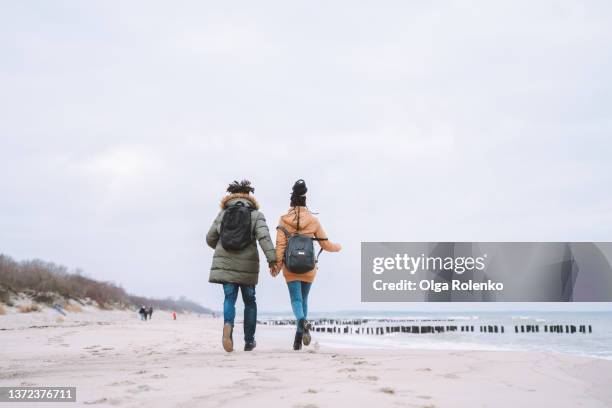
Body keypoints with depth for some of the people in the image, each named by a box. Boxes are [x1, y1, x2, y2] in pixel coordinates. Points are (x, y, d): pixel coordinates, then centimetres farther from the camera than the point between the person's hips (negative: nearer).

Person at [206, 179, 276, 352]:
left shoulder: (222, 214, 10)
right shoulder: (256, 215, 3)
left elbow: (210, 239, 15)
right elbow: (264, 237, -14)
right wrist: (272, 259, -20)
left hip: (224, 263, 1)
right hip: (247, 265, -1)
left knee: (229, 299, 0)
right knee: (249, 301, 13)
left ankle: (228, 325, -32)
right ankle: (249, 341, 18)